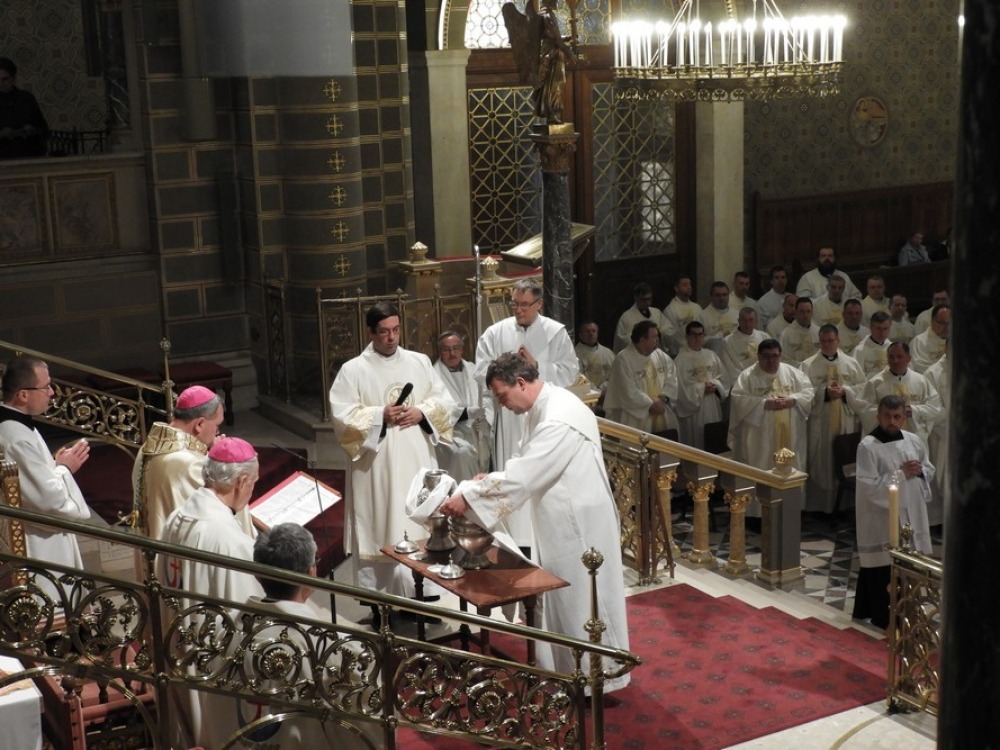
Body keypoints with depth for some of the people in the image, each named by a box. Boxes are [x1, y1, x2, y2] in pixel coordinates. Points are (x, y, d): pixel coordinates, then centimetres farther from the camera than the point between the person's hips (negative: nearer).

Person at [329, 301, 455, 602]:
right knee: (379, 530, -1)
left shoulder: (420, 362, 9)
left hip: (417, 462, 4)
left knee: (421, 526, 7)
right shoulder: (353, 370, -2)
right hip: (376, 467, -3)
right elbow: (342, 416, -8)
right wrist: (380, 415, -17)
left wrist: (421, 412, -10)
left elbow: (444, 401, 9)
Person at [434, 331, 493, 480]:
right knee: (462, 452, -31)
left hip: (477, 435, 4)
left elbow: (487, 398, 8)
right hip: (450, 432, -4)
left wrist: (485, 418, -11)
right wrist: (466, 413, -18)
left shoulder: (473, 371, 15)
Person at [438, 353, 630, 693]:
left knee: (582, 601, 2)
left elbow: (521, 475, -28)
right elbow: (525, 467, 13)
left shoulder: (558, 421, -27)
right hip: (564, 521, 10)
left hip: (579, 524, -10)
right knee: (562, 599, 18)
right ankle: (568, 671, 31)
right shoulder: (546, 406, 5)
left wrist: (468, 497, -21)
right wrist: (480, 487, 0)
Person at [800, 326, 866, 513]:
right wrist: (824, 392, -18)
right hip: (819, 422, -2)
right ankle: (820, 504, 8)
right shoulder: (808, 365, 1)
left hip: (846, 422, 2)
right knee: (820, 462, 1)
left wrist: (845, 391, -12)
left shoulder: (852, 363, 8)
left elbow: (863, 387, 5)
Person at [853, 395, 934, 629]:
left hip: (911, 513, 6)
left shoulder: (915, 441, 5)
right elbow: (869, 486, -18)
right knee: (883, 567, -1)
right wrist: (901, 474, -19)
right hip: (882, 516, -6)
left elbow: (930, 470, 16)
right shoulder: (868, 446, -14)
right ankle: (882, 616, 11)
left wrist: (919, 471, -7)